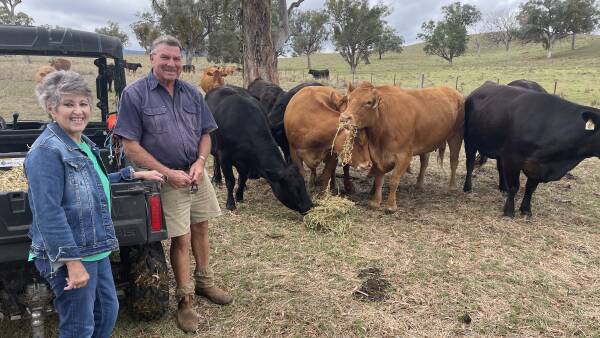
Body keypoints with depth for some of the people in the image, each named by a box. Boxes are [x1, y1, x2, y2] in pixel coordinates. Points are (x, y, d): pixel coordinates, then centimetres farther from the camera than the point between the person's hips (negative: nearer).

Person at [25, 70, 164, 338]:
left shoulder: (84, 144, 8)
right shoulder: (46, 151, -19)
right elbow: (48, 214, -24)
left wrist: (134, 174, 22)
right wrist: (73, 262, -25)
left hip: (96, 250, 9)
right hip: (69, 257, -9)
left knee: (108, 311, 21)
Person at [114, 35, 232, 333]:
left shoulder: (192, 93, 5)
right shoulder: (135, 94, -9)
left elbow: (205, 134, 10)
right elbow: (131, 146, -12)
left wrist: (200, 162, -9)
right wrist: (168, 173, -17)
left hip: (197, 174, 5)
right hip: (166, 179, -5)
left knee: (200, 229, 16)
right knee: (181, 239, 0)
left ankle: (204, 282, 37)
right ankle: (185, 301, 18)